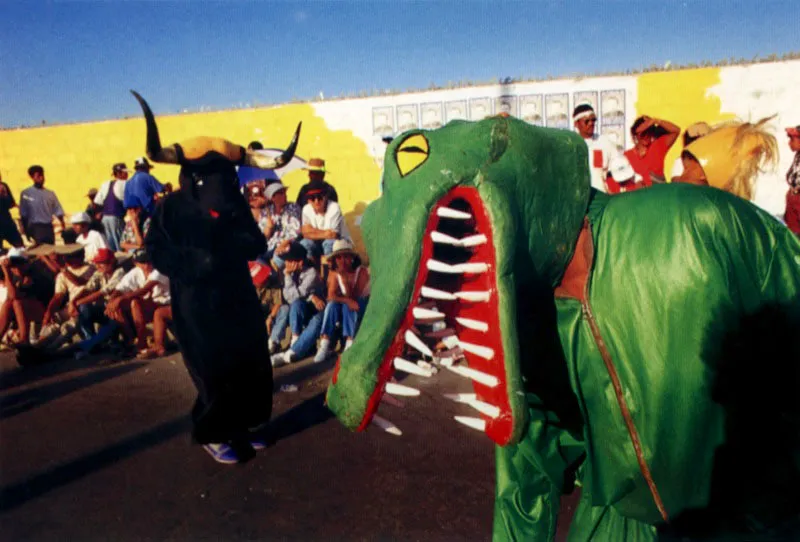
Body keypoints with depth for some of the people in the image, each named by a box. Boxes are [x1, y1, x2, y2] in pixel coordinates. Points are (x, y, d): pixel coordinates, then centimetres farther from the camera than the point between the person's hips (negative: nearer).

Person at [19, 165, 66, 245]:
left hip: (49, 227, 4)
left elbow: (58, 211, 6)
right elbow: (23, 214, 0)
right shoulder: (26, 193, -2)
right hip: (35, 228, -4)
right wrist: (25, 231, -2)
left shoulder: (50, 194, 9)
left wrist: (63, 226, -6)